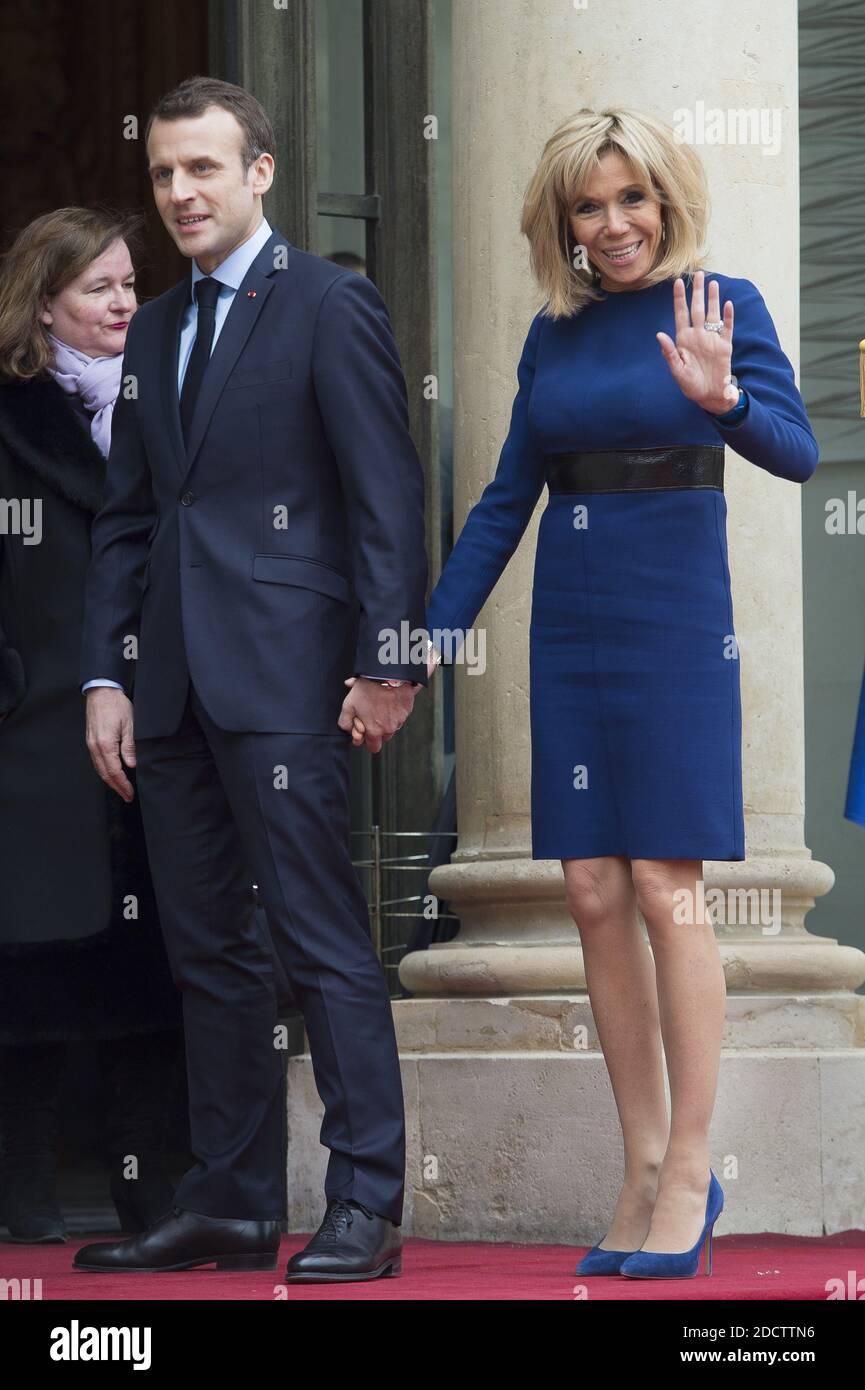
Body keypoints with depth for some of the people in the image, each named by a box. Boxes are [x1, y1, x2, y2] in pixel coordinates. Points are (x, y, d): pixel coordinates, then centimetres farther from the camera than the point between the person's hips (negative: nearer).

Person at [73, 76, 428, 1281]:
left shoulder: (331, 307, -3)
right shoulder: (156, 331, 18)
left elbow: (387, 499, -8)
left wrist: (388, 663, -14)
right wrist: (107, 675, 10)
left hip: (281, 681, -7)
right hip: (174, 685, 8)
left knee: (323, 944, -7)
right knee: (209, 950, 10)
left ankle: (365, 1206, -4)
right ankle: (231, 1203, 16)